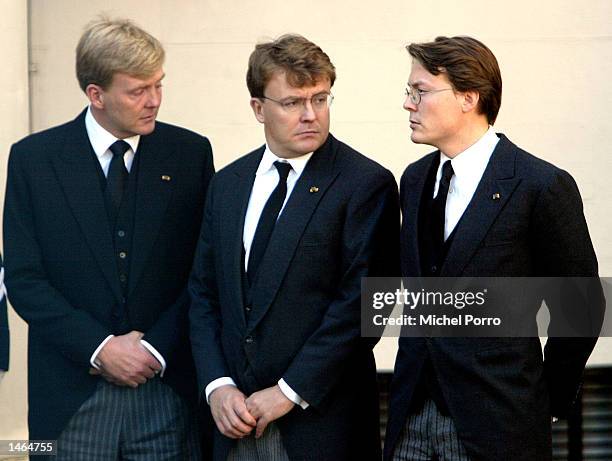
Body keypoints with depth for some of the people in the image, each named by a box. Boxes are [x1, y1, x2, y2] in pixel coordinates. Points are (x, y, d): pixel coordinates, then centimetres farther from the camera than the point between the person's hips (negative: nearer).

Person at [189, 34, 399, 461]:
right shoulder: (227, 184, 10)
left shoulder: (367, 183, -8)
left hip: (322, 422, -4)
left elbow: (361, 301, -13)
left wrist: (290, 392, -14)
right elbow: (204, 294, 9)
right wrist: (217, 385, -3)